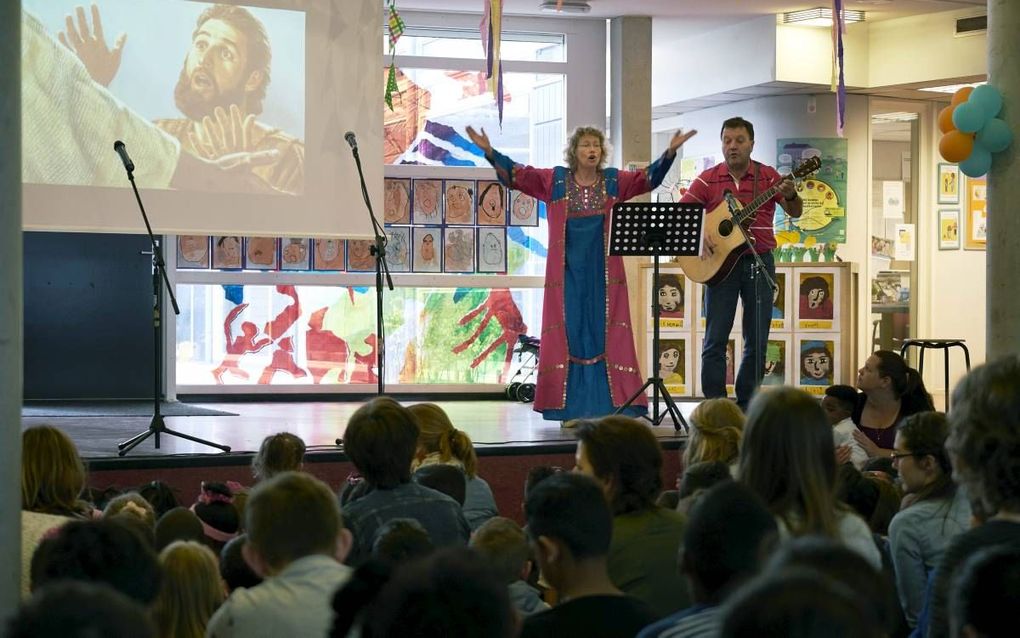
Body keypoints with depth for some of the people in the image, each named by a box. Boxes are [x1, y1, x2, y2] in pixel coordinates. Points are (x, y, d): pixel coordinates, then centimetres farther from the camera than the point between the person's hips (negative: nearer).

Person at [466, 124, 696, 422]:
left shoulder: (614, 181, 7)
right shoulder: (555, 180, 5)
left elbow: (648, 177, -4)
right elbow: (517, 174, 0)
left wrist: (670, 152, -18)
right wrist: (490, 152, -11)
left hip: (603, 270, 1)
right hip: (568, 269, -1)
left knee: (605, 331, 0)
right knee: (570, 331, 1)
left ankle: (609, 400, 2)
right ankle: (569, 404, 4)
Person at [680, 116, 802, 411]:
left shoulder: (768, 176, 2)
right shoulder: (708, 179, 1)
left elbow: (796, 213, -2)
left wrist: (791, 195, -24)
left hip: (759, 261, 1)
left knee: (757, 340, 4)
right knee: (715, 339, -2)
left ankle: (746, 406, 14)